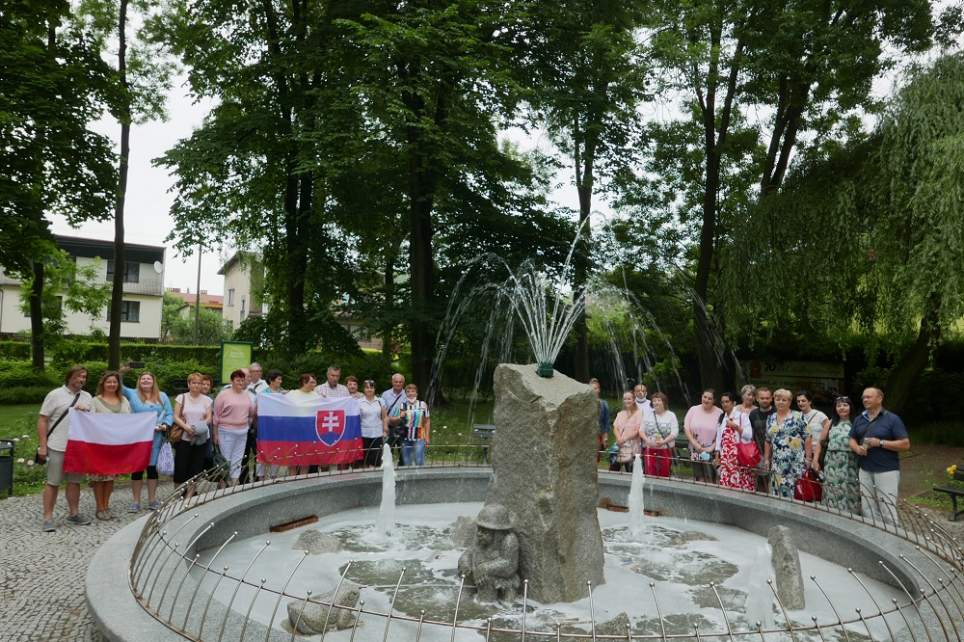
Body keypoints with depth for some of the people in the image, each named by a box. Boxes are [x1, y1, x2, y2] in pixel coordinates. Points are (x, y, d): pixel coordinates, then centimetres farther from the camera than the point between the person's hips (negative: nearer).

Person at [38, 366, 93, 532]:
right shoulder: (55, 395, -3)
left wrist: (86, 411, -8)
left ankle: (73, 514, 21)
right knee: (53, 482, 1)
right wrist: (42, 446, -10)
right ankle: (48, 518, 8)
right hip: (57, 447, -4)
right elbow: (42, 420, -4)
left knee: (75, 481, 11)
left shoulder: (87, 397, 10)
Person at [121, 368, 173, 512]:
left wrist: (165, 425, -11)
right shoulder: (132, 394, 7)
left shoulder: (162, 397, 10)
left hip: (155, 438, 1)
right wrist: (121, 373, -18)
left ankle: (152, 500, 17)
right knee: (136, 469, 1)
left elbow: (169, 414, 7)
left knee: (153, 468, 7)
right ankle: (136, 501, 11)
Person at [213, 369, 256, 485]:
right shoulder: (223, 395, -4)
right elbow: (216, 415, -3)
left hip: (243, 432, 5)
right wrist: (215, 433, -3)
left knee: (237, 460, 9)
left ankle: (234, 484, 16)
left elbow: (252, 411, 17)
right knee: (226, 459, 0)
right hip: (227, 431, -5)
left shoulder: (246, 394, 9)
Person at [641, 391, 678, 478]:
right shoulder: (648, 415, 10)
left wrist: (663, 442, -19)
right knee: (650, 474, -1)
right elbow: (642, 430, 8)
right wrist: (647, 440, -11)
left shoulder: (671, 415, 2)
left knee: (664, 475, 3)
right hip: (650, 450, 2)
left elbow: (674, 433, -6)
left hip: (666, 450, -2)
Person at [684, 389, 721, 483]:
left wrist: (712, 447, -11)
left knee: (710, 478, -7)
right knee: (699, 477, 4)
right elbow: (686, 428, 3)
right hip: (695, 450, 2)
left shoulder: (719, 413, -4)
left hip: (711, 451, -2)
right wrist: (694, 443, -6)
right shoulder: (693, 410, 4)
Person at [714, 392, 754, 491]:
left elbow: (749, 435, -8)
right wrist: (717, 456, 10)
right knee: (726, 484, 1)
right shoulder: (722, 417, 16)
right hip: (725, 457, 5)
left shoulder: (741, 414, -1)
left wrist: (735, 426, -16)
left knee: (740, 483, -9)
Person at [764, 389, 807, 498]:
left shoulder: (798, 417, -2)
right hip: (777, 462, 5)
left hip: (795, 461, -4)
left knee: (793, 490, -7)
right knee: (777, 491, 3)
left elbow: (807, 438, -4)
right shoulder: (771, 419, 12)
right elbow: (768, 441, 17)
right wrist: (766, 459, 13)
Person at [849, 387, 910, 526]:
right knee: (868, 510, 12)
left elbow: (905, 444, -10)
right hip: (865, 470, 6)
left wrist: (880, 443, -18)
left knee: (887, 510, -6)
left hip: (887, 471, -6)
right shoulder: (859, 419, 10)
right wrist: (857, 448, -5)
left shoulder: (892, 419, -7)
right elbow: (852, 440, 17)